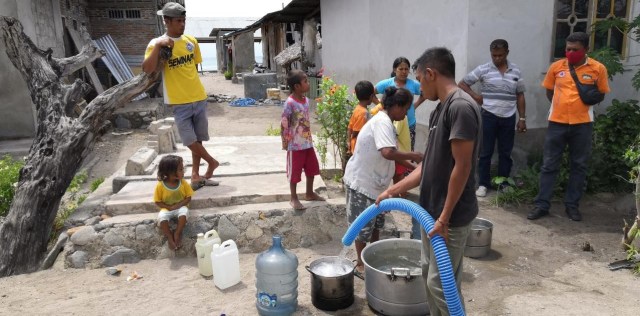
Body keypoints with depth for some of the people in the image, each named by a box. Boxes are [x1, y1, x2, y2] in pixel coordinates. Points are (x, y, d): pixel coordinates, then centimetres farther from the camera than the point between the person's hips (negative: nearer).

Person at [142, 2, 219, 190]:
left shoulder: (191, 41, 5)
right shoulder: (157, 43, -7)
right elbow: (147, 70, -20)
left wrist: (187, 81, 12)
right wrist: (158, 46, -26)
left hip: (199, 98, 4)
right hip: (178, 102, -4)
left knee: (198, 138, 11)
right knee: (189, 140, -3)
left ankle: (195, 175, 25)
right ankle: (212, 162, 21)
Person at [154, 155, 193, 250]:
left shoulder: (183, 183, -11)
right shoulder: (160, 185, -16)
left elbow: (188, 198, -5)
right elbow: (158, 202, -7)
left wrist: (177, 205, -19)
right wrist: (169, 207, -21)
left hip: (180, 207, 1)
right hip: (166, 209, 0)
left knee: (184, 213, -32)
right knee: (162, 217, -30)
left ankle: (177, 234, -12)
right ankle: (169, 237, -9)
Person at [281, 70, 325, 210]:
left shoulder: (306, 100, 5)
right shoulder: (290, 103, -19)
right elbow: (284, 123, -16)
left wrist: (309, 137, 15)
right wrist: (285, 140, -13)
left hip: (308, 142, 8)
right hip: (295, 145, -8)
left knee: (312, 168, 18)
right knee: (294, 172, 5)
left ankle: (309, 194, 36)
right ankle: (294, 199, 19)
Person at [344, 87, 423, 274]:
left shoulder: (384, 121, 9)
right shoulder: (383, 122, -23)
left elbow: (390, 152, 17)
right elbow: (388, 153, -37)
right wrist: (413, 156, -23)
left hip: (373, 181, 10)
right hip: (361, 182, -10)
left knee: (375, 223, 20)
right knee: (363, 226, 5)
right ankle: (361, 264, 20)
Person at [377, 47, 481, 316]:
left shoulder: (461, 106, -20)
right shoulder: (440, 109, 10)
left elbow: (462, 166, -23)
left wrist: (445, 218, -20)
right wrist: (392, 191, 14)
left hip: (451, 217, -9)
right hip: (431, 211, 9)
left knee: (442, 283, 2)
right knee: (429, 274, 19)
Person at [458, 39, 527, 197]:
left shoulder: (516, 71, 6)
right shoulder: (483, 69, -3)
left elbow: (520, 95, 10)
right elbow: (462, 83, 3)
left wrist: (522, 118, 7)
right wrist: (475, 96, -9)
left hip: (509, 118, 3)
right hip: (489, 116, -2)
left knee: (505, 153, 9)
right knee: (486, 152, 3)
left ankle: (503, 184, 20)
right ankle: (483, 184, 12)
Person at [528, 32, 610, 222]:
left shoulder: (598, 68, -3)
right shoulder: (556, 67, 0)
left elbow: (601, 94, 8)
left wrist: (584, 104, -5)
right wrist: (562, 106, 6)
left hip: (582, 124, 0)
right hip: (557, 122, 0)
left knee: (579, 166, 8)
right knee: (549, 165, 3)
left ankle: (572, 205, 21)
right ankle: (542, 205, 10)